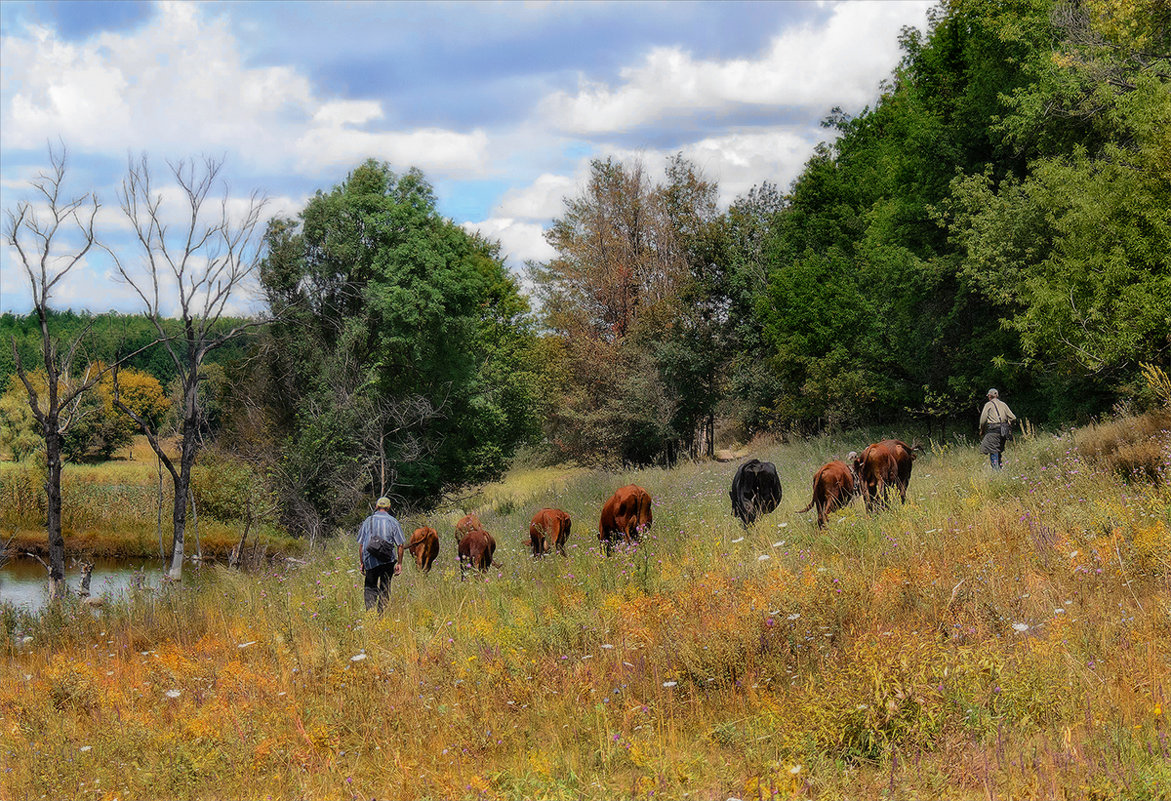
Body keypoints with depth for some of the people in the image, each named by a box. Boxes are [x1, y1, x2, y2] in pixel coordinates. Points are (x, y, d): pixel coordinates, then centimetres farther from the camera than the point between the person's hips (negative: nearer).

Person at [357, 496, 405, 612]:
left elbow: (361, 545, 8)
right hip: (387, 561, -1)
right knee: (385, 589, 9)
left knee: (370, 587, 9)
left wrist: (362, 563, 14)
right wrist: (399, 563, 6)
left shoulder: (368, 521, 6)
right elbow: (400, 545, -1)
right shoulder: (392, 522, 1)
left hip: (369, 561, 1)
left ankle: (370, 610, -9)